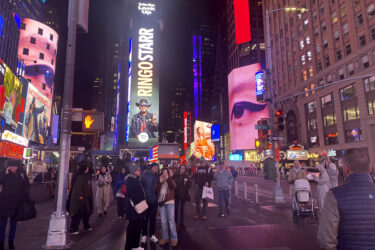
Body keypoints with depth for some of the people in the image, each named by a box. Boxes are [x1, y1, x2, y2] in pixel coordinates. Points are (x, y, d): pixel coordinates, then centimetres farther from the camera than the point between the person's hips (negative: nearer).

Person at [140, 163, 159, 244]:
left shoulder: (157, 176, 1)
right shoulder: (145, 175, -6)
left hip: (154, 200, 2)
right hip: (145, 200, -2)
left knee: (153, 218, 11)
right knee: (145, 218, 7)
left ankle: (152, 235, 24)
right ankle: (144, 235, 22)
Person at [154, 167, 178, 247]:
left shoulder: (171, 180, 7)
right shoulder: (159, 181, 12)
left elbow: (174, 186, -13)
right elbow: (155, 190, -2)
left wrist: (168, 179, -17)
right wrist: (160, 182, -11)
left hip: (170, 202, -2)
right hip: (161, 202, 2)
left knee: (171, 220, -4)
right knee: (163, 221, 7)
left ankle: (174, 238, 3)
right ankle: (165, 237, 16)